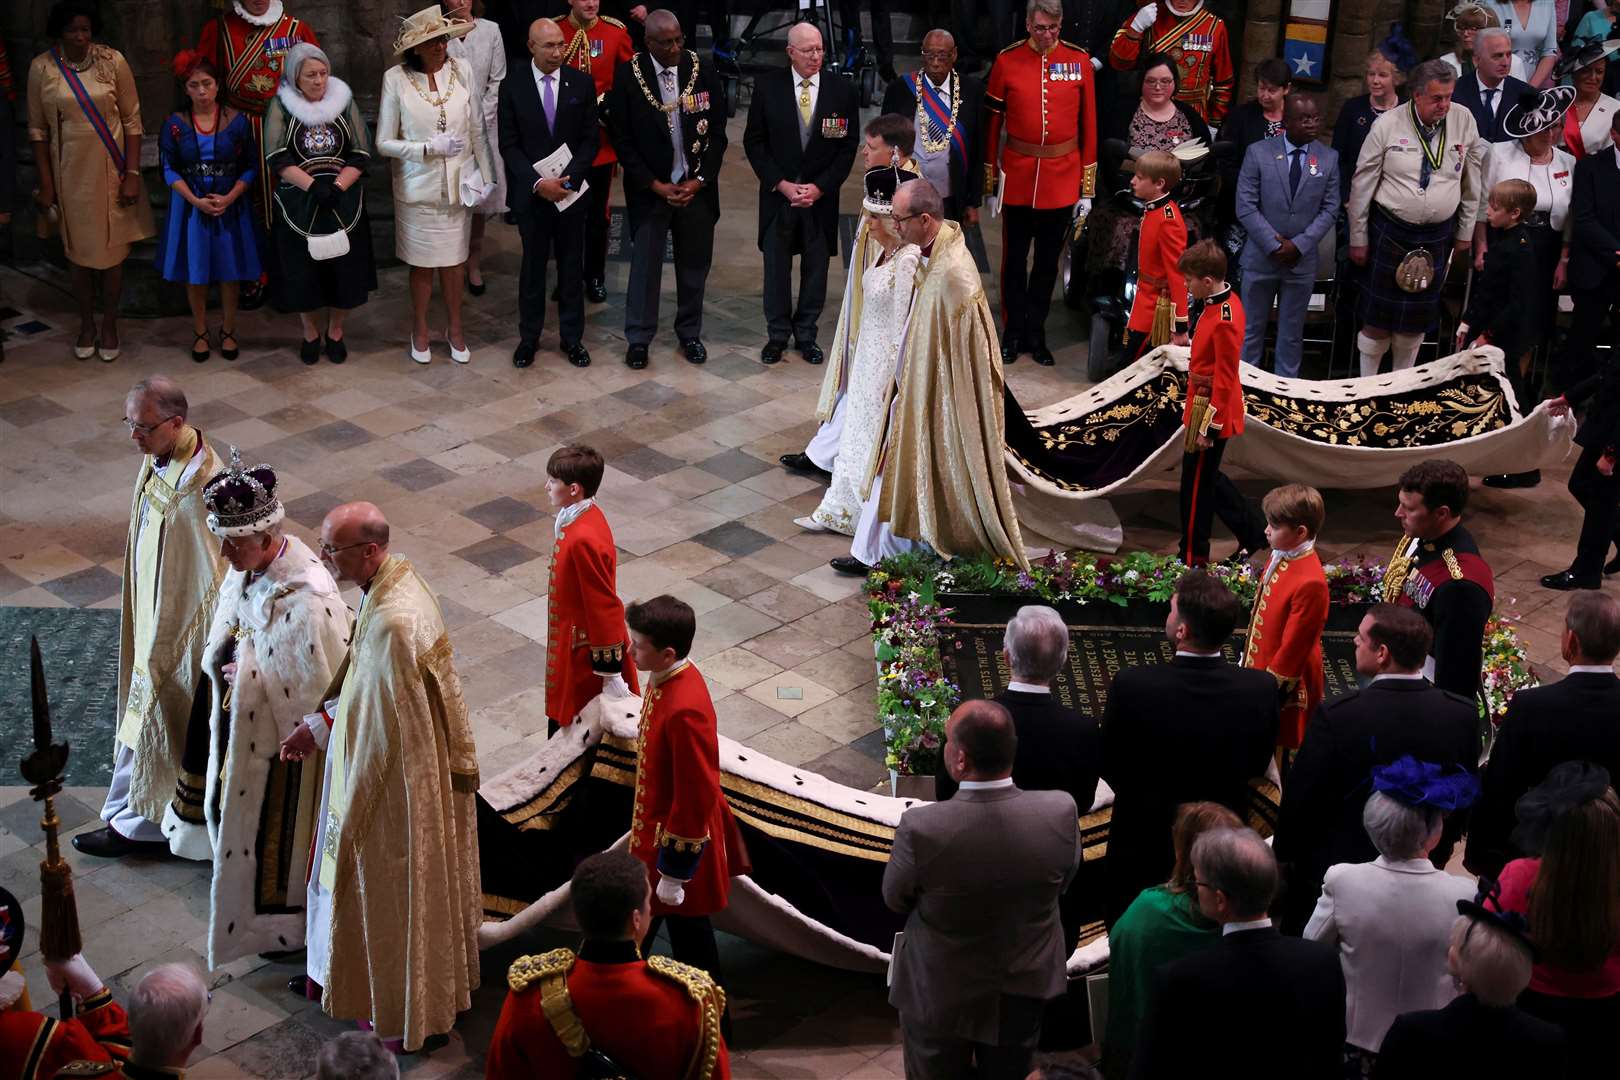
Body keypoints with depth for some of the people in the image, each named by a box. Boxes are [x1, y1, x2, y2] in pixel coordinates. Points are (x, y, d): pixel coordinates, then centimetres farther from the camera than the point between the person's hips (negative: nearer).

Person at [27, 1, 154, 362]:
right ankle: (86, 325, 28)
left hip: (110, 172, -1)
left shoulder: (113, 61, -9)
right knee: (79, 252, 12)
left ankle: (110, 325, 24)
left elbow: (132, 121, -4)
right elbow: (38, 130, 0)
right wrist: (46, 183, -2)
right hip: (70, 174, 1)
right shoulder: (42, 68, -6)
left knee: (112, 251, 8)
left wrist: (132, 175, -9)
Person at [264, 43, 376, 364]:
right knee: (302, 272, 5)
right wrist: (313, 186, -22)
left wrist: (336, 187, -16)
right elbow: (277, 159, -10)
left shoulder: (345, 102, 2)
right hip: (298, 203, -1)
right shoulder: (281, 107, -2)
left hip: (343, 202, 1)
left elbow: (361, 156, -1)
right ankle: (310, 332, 27)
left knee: (345, 270, 5)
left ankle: (335, 331, 27)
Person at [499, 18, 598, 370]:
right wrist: (538, 182, -16)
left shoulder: (582, 84, -1)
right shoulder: (513, 89, -4)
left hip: (572, 190, 1)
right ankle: (529, 337, 19)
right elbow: (509, 146, -4)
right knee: (533, 265, 9)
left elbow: (590, 138, 0)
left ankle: (572, 337, 18)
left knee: (571, 265, 8)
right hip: (531, 193, -1)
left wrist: (569, 177, -13)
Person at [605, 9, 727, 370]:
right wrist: (655, 185, -10)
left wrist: (699, 180, -7)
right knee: (645, 264, 4)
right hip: (650, 188, -2)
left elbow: (717, 132, 2)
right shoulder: (628, 76, -9)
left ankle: (690, 333, 26)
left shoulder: (702, 71, -5)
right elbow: (621, 139, -5)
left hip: (696, 187, 2)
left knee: (694, 264, 11)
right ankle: (638, 338, 17)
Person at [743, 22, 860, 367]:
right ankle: (777, 334, 21)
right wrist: (781, 184, -10)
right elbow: (754, 141, -2)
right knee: (776, 267, 8)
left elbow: (848, 146, 0)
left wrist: (819, 187, -9)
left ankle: (806, 334, 22)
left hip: (821, 195, 1)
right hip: (777, 193, 0)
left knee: (816, 269, 8)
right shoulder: (767, 86, -5)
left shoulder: (843, 91, -4)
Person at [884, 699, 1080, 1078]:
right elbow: (1063, 882, -6)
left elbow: (895, 900, -13)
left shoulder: (922, 828, -34)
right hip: (1024, 990, 2)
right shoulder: (1062, 812, -27)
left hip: (940, 994, -2)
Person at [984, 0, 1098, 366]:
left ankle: (1036, 333, 25)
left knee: (1048, 260, 11)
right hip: (1017, 177, -1)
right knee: (1014, 259, 9)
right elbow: (992, 123, 2)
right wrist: (990, 184, 2)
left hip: (1061, 180, 1)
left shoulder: (1080, 60, -2)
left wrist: (1087, 188, 0)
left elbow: (1089, 125, 1)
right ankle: (1013, 332, 22)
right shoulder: (1007, 61, -4)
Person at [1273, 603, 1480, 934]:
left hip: (1330, 868, -3)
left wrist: (1284, 851, 3)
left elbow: (1301, 796, -15)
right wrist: (1438, 855, 17)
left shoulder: (1337, 715, -26)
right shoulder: (1463, 714, -14)